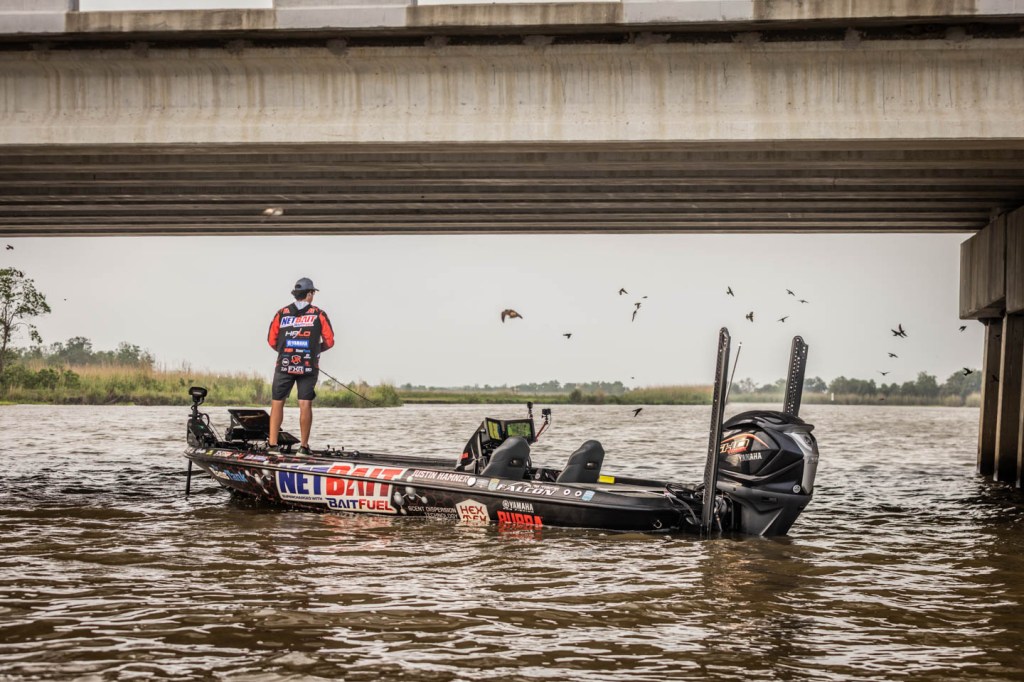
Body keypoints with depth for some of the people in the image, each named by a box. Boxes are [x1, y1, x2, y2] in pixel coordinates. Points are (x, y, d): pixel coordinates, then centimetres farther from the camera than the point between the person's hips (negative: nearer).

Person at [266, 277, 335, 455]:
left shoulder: (281, 313, 4)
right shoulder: (319, 314, 1)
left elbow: (272, 340, 5)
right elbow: (329, 341, 3)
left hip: (284, 365, 1)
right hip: (309, 366, -1)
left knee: (277, 403, 8)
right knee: (305, 405, 1)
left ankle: (272, 443, 3)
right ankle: (304, 446, 1)